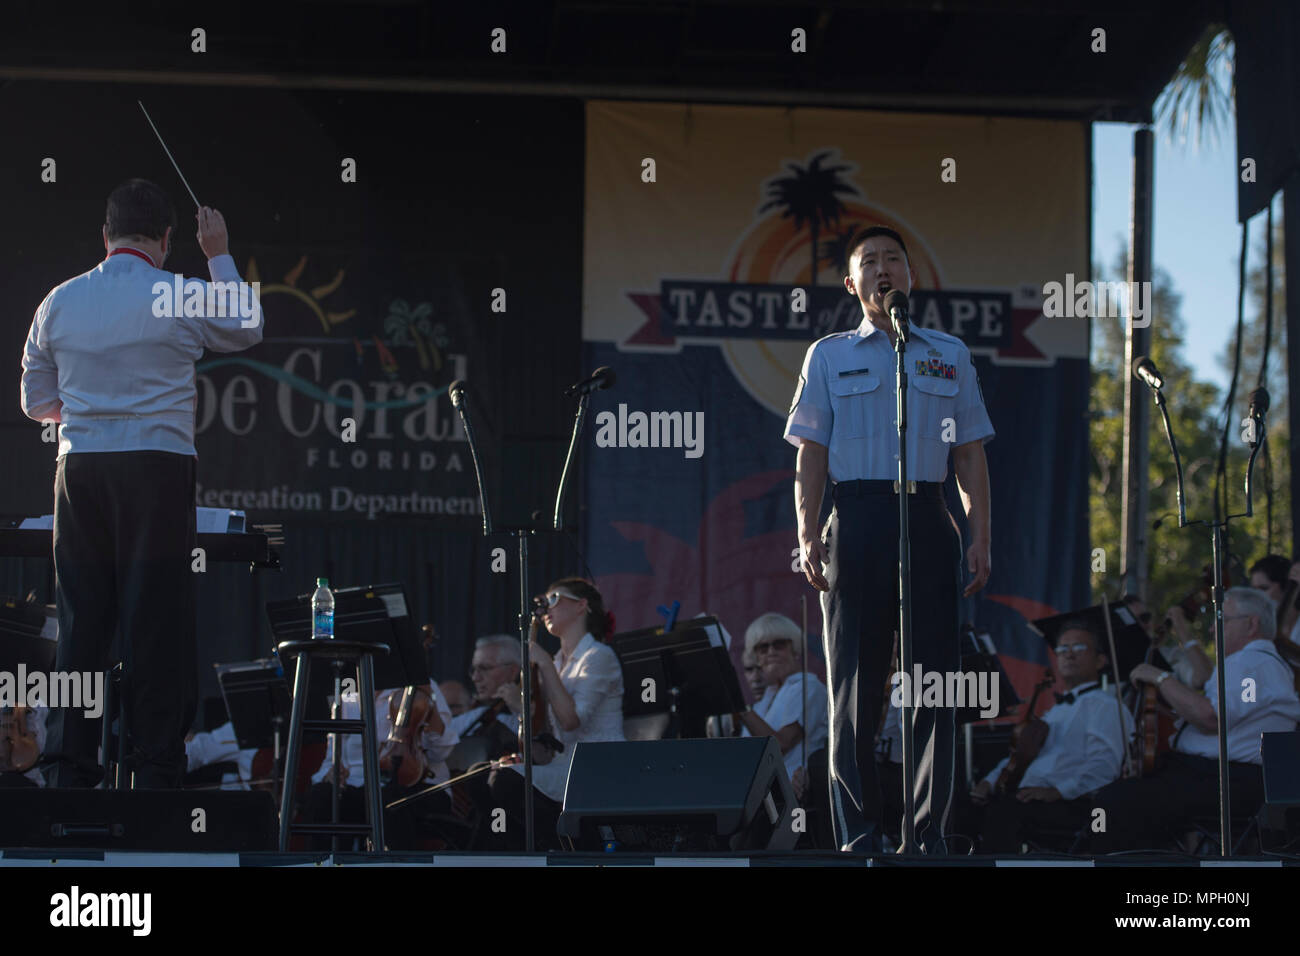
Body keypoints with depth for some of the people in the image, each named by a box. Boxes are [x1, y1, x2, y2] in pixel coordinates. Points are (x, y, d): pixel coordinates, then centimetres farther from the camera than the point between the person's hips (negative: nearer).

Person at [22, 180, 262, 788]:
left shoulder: (59, 303, 8)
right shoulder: (184, 299, -2)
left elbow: (36, 402, 17)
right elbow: (248, 330, 19)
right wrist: (220, 257, 29)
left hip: (79, 470, 3)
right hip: (158, 466, -3)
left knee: (79, 622, 6)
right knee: (156, 622, -1)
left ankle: (69, 769, 5)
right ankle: (156, 770, -3)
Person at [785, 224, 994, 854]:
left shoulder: (949, 355, 16)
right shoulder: (829, 356, 13)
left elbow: (970, 453, 14)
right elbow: (809, 454, 8)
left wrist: (981, 537, 4)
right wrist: (808, 535, -5)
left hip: (927, 521, 1)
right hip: (856, 520, -1)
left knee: (934, 678, -2)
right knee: (854, 683, -2)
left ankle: (929, 832, 4)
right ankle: (859, 836, 2)